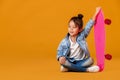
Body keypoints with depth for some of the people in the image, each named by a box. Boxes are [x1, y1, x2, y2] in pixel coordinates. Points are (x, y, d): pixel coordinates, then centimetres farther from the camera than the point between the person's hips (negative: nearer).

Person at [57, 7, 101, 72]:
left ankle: (69, 68, -23)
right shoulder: (64, 41, -6)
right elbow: (59, 51, 0)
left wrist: (96, 13, -11)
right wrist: (60, 57, -24)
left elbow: (89, 25, -8)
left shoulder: (82, 36, -5)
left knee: (90, 60, -26)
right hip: (70, 62, -1)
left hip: (81, 61, 1)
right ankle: (86, 69, -29)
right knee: (62, 62, -32)